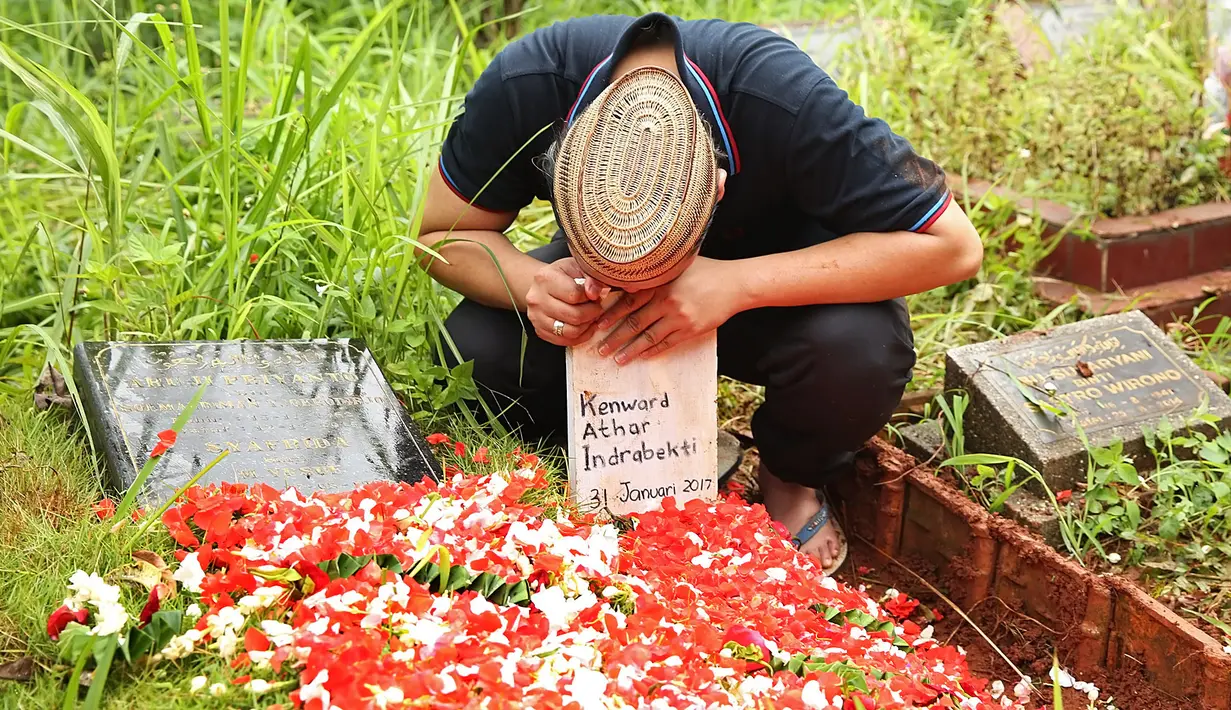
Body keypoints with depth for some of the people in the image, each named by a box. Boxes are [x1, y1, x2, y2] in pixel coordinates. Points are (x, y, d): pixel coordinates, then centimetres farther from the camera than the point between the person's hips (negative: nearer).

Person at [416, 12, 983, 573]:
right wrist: (529, 283, -39)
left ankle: (790, 480, 2)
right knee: (479, 346, -25)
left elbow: (953, 245, -32)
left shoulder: (788, 102, -38)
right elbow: (442, 237, -15)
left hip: (772, 280, -2)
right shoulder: (524, 84, -31)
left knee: (859, 349, -34)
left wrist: (740, 284, -42)